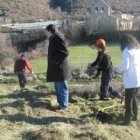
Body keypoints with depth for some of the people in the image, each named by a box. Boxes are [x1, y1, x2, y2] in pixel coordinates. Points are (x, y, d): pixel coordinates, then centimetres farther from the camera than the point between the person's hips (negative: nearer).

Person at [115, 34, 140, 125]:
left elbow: (125, 67, -19)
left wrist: (117, 70, 0)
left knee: (128, 101, 0)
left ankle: (127, 120, 4)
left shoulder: (127, 51, -12)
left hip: (131, 81, -8)